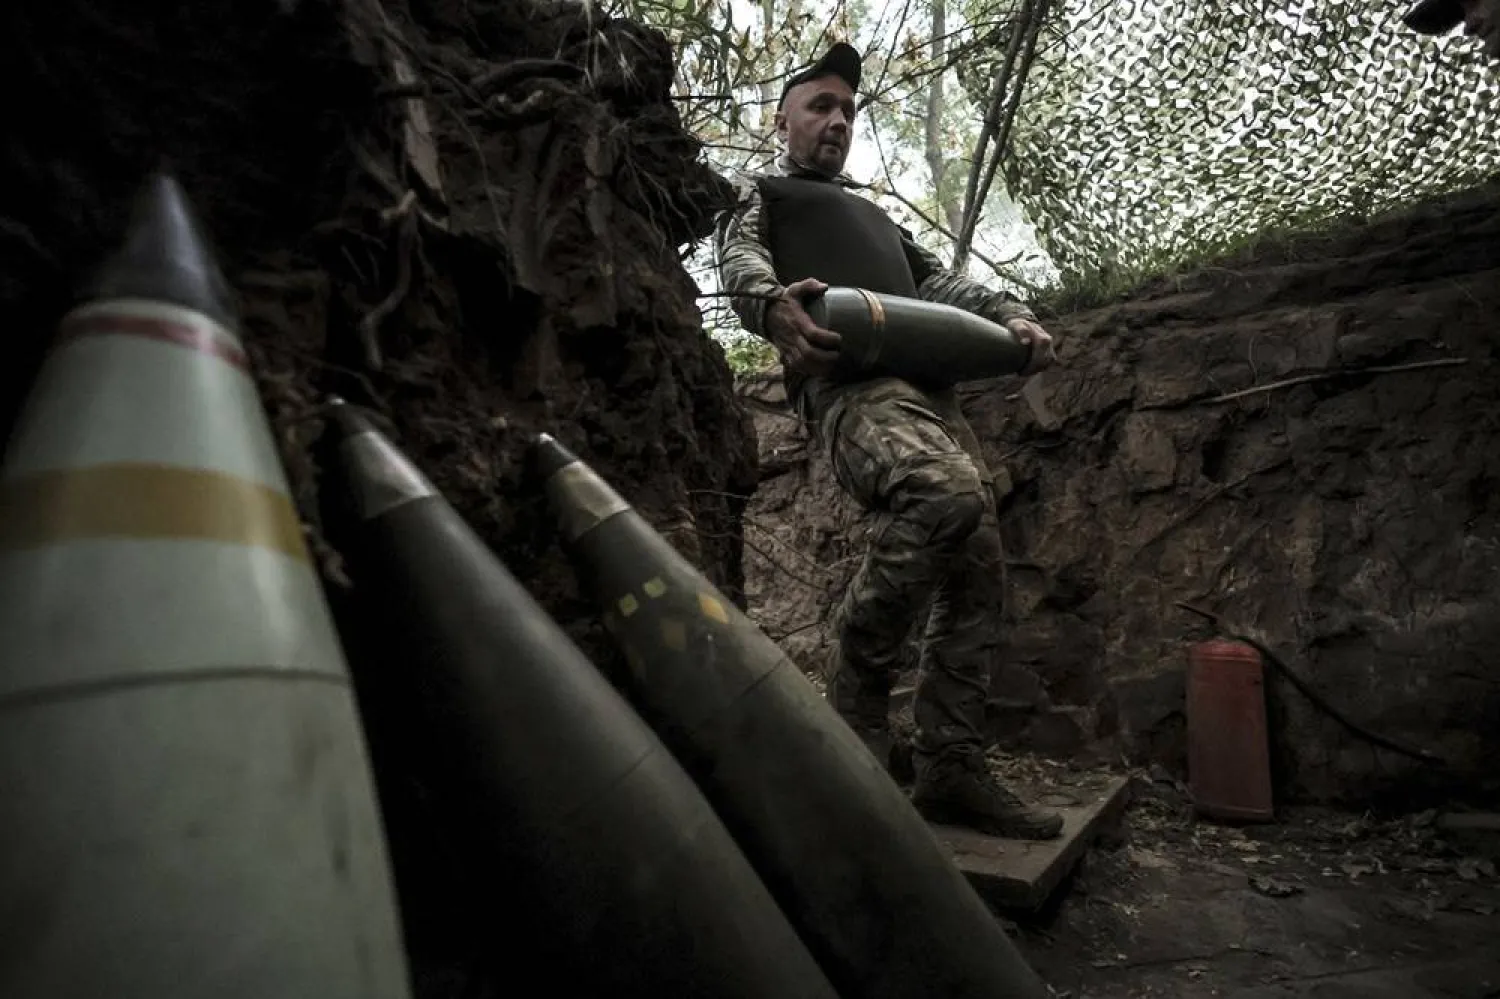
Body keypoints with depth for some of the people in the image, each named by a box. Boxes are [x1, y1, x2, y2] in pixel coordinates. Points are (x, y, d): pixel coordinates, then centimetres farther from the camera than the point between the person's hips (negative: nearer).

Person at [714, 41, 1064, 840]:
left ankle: (950, 770, 3)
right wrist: (771, 302, -23)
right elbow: (737, 259, 2)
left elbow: (936, 280, 33)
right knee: (948, 492, -35)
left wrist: (1011, 315, 12)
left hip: (929, 386, 7)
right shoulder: (759, 193, 24)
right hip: (849, 381, -7)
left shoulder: (873, 215, 42)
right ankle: (859, 667, -15)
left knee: (977, 573, -5)